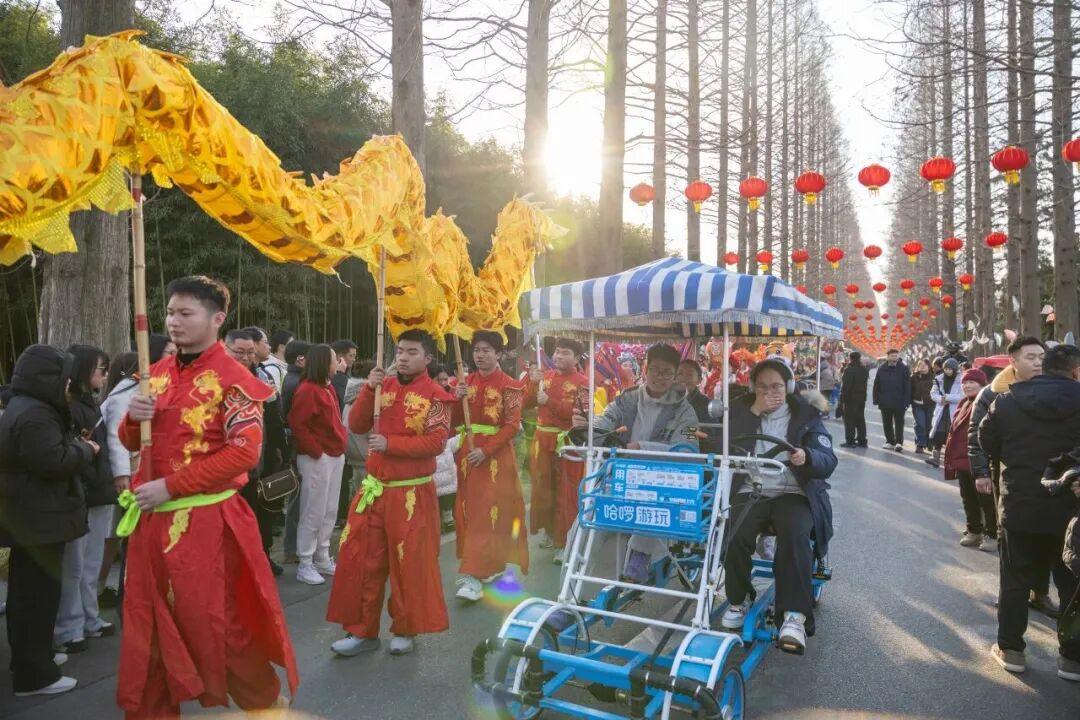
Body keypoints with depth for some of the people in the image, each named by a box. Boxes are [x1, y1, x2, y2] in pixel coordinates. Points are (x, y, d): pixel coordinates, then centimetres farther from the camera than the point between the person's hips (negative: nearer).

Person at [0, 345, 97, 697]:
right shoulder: (35, 415, -22)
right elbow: (55, 461, -25)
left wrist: (75, 446, 6)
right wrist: (85, 449, -10)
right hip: (37, 517, -11)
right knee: (38, 593, -3)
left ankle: (29, 658, 33)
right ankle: (33, 675, 6)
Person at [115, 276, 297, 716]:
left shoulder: (233, 379, -12)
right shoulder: (157, 374, 10)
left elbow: (244, 453, -19)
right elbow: (132, 443, 18)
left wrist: (169, 486, -19)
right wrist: (133, 419, -6)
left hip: (205, 520, -6)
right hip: (152, 518, 7)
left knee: (212, 621, 6)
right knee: (147, 622, 15)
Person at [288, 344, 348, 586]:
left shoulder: (328, 388, 14)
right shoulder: (307, 390, -13)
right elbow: (297, 424, -19)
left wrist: (341, 445, 11)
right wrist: (315, 450, -18)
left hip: (335, 456, 9)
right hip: (317, 459, -9)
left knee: (329, 512, 13)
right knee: (313, 513, -2)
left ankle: (323, 559, 23)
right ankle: (305, 565, 8)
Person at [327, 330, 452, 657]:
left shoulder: (436, 395, -8)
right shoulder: (384, 386, 7)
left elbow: (436, 443, -17)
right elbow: (357, 426, 1)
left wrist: (390, 443, -22)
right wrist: (369, 389, -12)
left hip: (412, 493, -5)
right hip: (374, 488, 5)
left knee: (409, 563, 6)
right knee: (360, 558, 8)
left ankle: (405, 630, 24)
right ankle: (363, 630, 22)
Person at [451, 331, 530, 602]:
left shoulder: (509, 386, -6)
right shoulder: (466, 381, 9)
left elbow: (512, 425, -10)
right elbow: (454, 422, 8)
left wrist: (486, 450, -19)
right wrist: (457, 399, -10)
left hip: (496, 454, -5)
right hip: (468, 452, 6)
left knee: (487, 511, -8)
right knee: (470, 510, 9)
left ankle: (473, 576, -9)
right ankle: (493, 566, 26)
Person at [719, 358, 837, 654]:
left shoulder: (807, 415, 7)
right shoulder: (740, 410, 10)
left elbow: (828, 462, -4)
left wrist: (807, 457, -28)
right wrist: (754, 412, -12)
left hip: (793, 493, 0)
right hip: (750, 492, 1)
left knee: (794, 536, -33)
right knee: (736, 536, -28)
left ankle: (795, 615, -28)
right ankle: (739, 600, -3)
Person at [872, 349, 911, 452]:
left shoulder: (903, 369, -5)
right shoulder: (882, 369, 3)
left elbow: (907, 386, -7)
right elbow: (876, 385, 5)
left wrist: (906, 402, -12)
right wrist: (877, 400, 1)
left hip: (899, 403, -3)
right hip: (885, 402, 4)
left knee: (899, 423, 2)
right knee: (887, 423, 11)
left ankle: (899, 442, 3)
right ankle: (890, 441, 21)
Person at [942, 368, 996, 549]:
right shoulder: (964, 403, 14)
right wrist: (952, 456, 18)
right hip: (962, 459, 9)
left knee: (985, 498, 2)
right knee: (968, 498, 17)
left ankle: (992, 534, 14)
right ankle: (974, 531, 29)